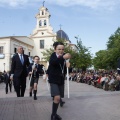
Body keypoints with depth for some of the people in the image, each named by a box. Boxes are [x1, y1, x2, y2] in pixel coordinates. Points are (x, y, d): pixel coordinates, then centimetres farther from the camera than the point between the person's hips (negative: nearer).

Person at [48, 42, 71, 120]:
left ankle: (54, 114, 31)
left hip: (61, 80, 5)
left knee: (59, 98, 12)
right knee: (57, 97, -18)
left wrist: (68, 65, -14)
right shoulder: (53, 55, -10)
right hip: (54, 80, -5)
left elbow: (65, 71, 9)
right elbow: (52, 62, -36)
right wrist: (63, 57, -50)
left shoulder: (64, 56, 3)